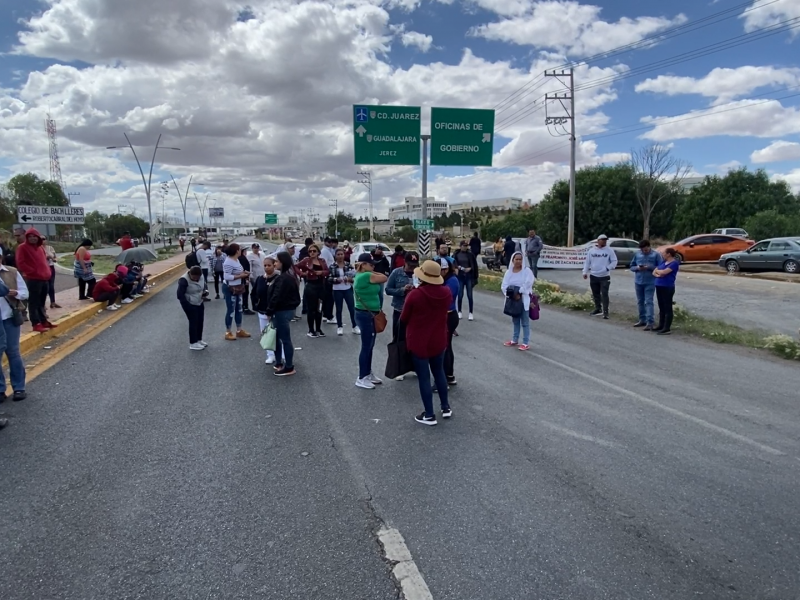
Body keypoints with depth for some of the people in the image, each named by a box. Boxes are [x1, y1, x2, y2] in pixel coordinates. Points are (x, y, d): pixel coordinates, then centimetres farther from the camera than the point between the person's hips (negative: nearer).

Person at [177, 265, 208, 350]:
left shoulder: (199, 277, -4)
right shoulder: (184, 280, -25)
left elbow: (203, 285, 16)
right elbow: (180, 295, -25)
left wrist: (206, 291, -6)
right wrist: (188, 306, -23)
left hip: (199, 303, 8)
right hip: (190, 305, -8)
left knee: (200, 321, 13)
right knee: (193, 322, -4)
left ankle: (199, 340, 28)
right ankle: (193, 343, 5)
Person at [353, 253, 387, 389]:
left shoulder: (363, 275, 11)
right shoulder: (365, 276, -21)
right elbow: (384, 278, -12)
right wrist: (372, 273, -2)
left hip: (370, 314, 10)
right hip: (365, 315, -10)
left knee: (370, 346, 17)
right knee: (366, 346, -2)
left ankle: (368, 374, 29)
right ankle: (361, 378, 8)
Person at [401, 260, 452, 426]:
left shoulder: (415, 295, -21)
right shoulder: (446, 293, -8)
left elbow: (403, 319, -7)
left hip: (419, 342, -5)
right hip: (439, 341, 5)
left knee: (424, 377, 5)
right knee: (439, 372, 22)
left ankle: (429, 415, 14)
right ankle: (446, 408, 31)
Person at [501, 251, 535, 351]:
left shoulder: (527, 270, -7)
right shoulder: (509, 272, 4)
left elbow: (528, 284, -17)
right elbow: (504, 285, -2)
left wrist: (519, 293, -17)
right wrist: (509, 293, -18)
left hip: (524, 299, -5)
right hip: (513, 299, 5)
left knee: (525, 322, -1)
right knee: (515, 320, 18)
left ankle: (526, 343, 4)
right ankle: (514, 340, 30)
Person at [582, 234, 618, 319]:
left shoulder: (609, 251, -2)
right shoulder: (591, 250, 5)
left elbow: (614, 261, -2)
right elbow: (587, 262, 8)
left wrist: (608, 268, -17)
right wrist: (585, 272, 1)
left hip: (605, 276, -3)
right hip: (593, 276, 3)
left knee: (604, 294, -9)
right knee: (595, 294, 13)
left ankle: (605, 312, -8)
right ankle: (598, 309, 28)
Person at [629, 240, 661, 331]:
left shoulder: (656, 255, -5)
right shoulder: (637, 254, 4)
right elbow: (631, 266, 10)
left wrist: (649, 267, -19)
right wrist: (637, 267, -12)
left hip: (650, 282, -5)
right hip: (638, 282, 5)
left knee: (648, 302, -9)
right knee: (640, 302, 13)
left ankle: (650, 322, -10)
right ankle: (642, 320, 25)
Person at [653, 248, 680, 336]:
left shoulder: (674, 263, -10)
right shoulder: (663, 262, 14)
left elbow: (664, 272, -21)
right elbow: (654, 272, 13)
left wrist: (657, 270, -1)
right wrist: (657, 274, -9)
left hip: (668, 287, -8)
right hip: (659, 286, 8)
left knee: (667, 308, -3)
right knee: (661, 307, 13)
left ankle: (667, 329, -1)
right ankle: (661, 326, 21)